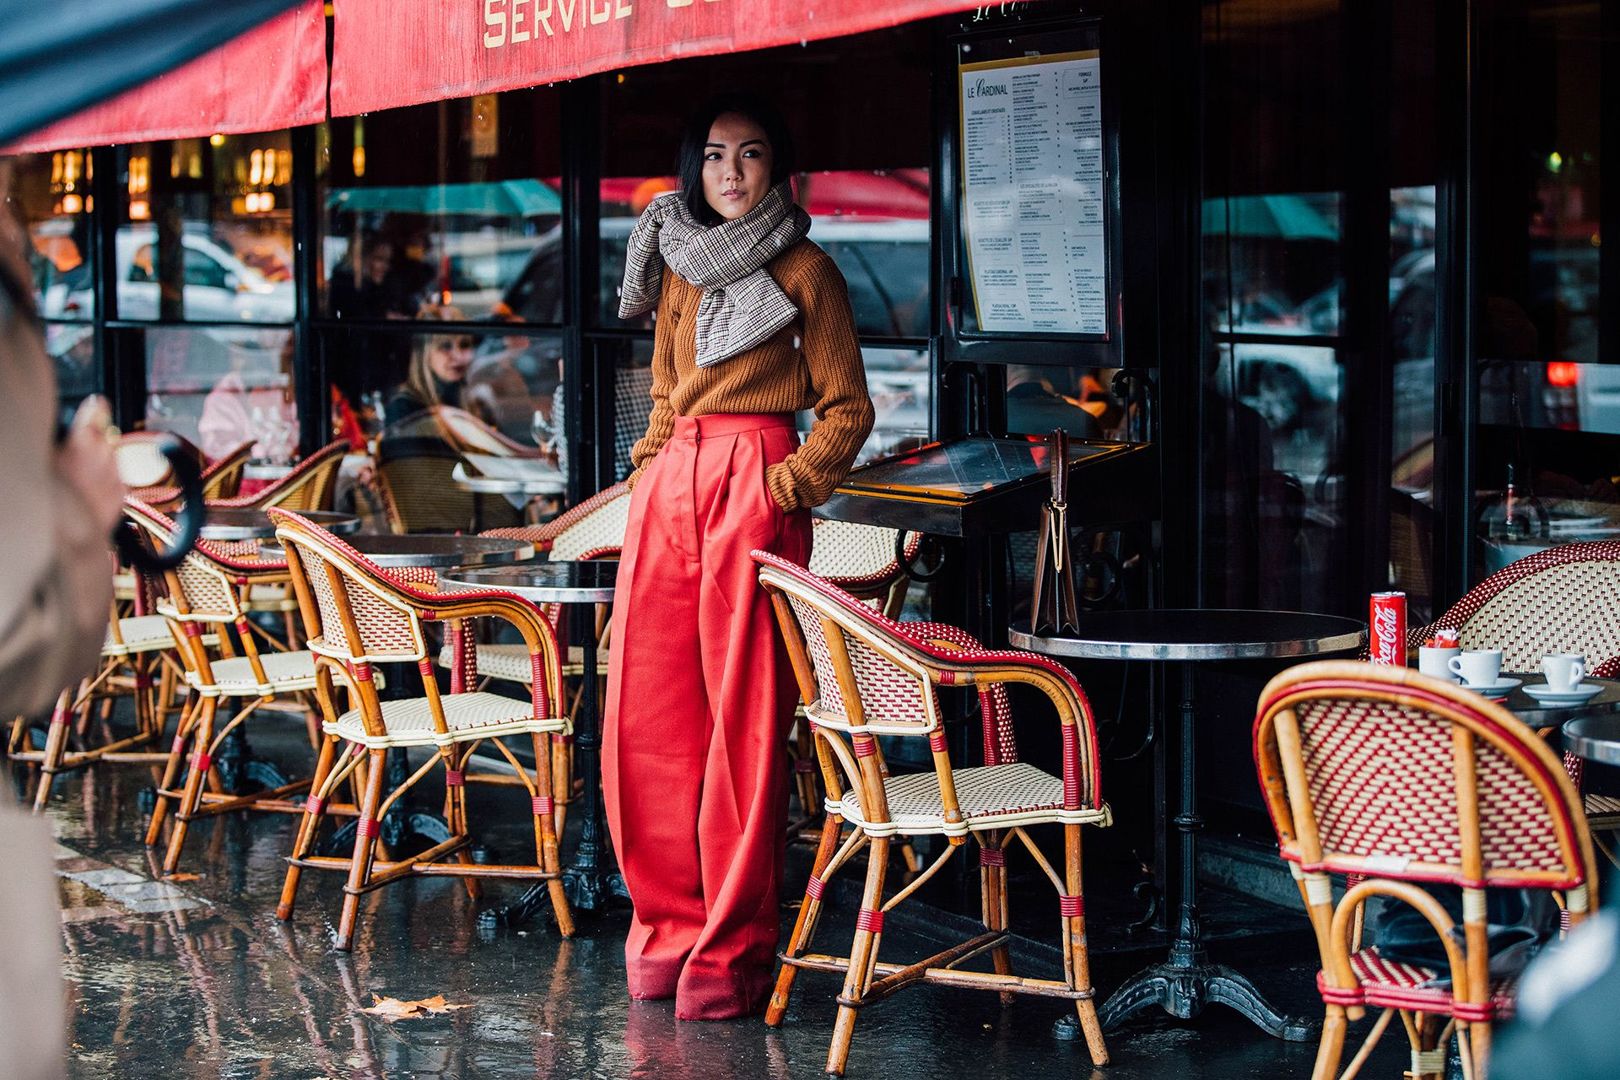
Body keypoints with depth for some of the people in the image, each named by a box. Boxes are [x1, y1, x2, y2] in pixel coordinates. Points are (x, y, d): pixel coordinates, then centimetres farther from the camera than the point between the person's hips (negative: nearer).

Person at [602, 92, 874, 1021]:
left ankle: (732, 948, 0)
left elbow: (848, 407, 1)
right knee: (648, 716, 2)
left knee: (744, 719, -6)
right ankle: (671, 922, 13)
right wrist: (654, 463, 11)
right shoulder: (678, 268, 17)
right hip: (668, 487, 6)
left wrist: (791, 483, -11)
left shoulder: (804, 271, 1)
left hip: (754, 486, -6)